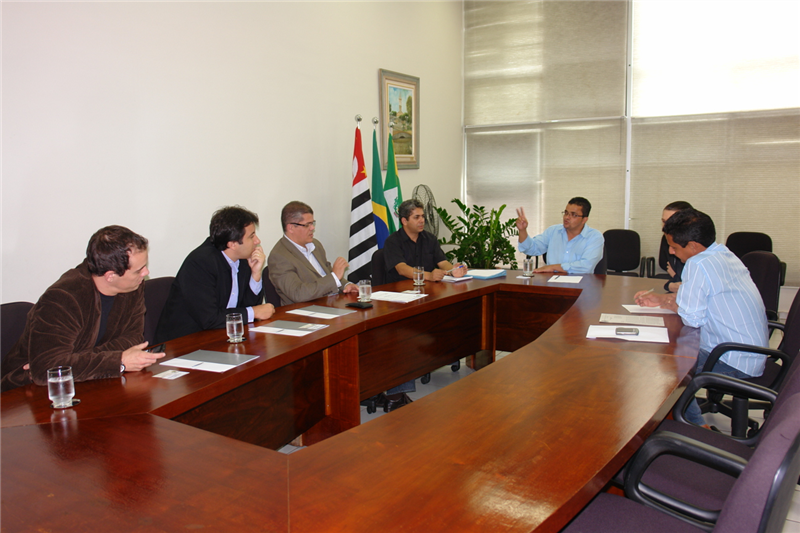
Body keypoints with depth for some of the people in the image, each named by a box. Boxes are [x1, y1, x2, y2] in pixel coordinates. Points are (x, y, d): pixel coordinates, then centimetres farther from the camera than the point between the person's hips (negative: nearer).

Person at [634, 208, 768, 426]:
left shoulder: (698, 264, -23)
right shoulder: (725, 255, 7)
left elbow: (692, 318, -22)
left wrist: (666, 303, -4)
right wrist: (660, 298, 14)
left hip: (735, 363, -10)